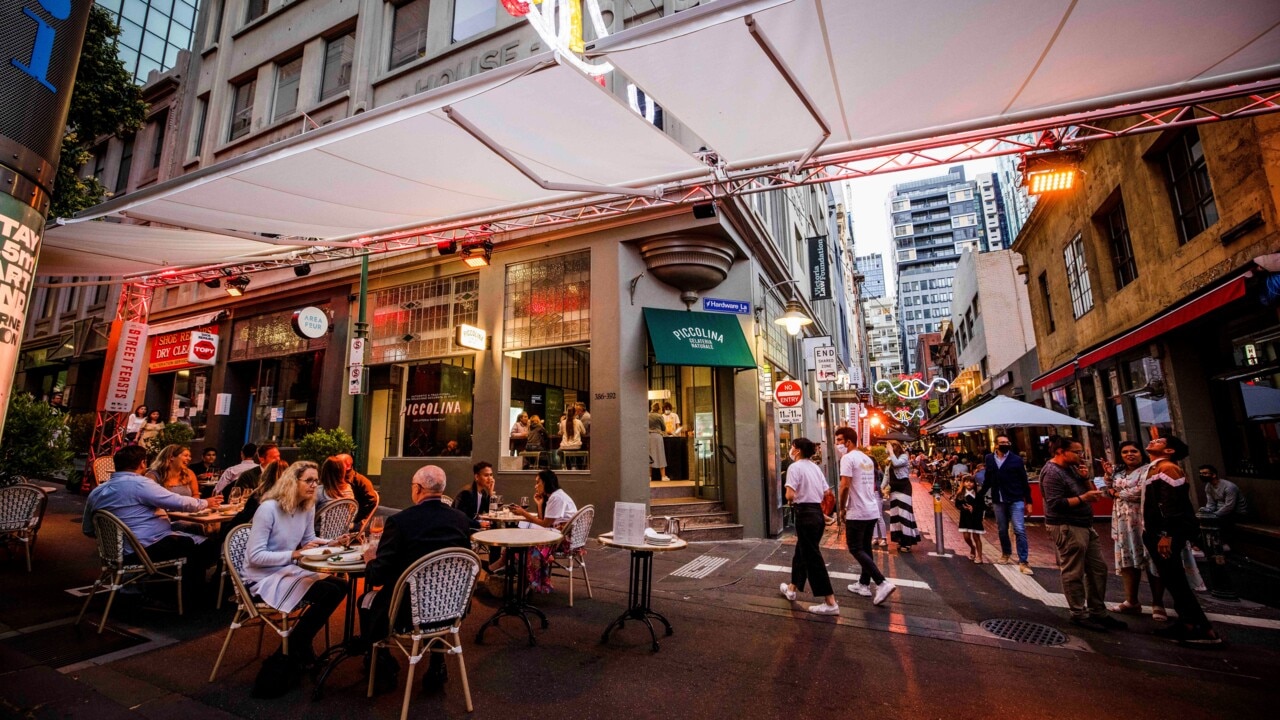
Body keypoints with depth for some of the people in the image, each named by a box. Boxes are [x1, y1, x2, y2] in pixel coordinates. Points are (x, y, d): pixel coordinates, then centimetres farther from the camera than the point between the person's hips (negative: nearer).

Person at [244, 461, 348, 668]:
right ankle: (292, 649, 0)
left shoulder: (308, 507, 1)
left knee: (340, 586, -7)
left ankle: (299, 645, 10)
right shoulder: (269, 509, -21)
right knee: (329, 593, -22)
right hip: (264, 578, -8)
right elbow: (255, 556, -22)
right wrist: (295, 554, -28)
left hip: (288, 571, 8)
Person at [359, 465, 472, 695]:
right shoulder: (461, 519, -7)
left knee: (367, 601, 25)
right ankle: (436, 667, 36)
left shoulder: (399, 521, -19)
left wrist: (371, 560, 9)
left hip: (409, 611, -3)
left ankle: (384, 671, 34)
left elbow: (377, 577, -14)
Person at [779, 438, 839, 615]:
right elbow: (826, 493, 11)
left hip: (805, 514, -9)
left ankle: (830, 603, 1)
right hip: (818, 513, 9)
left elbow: (790, 495, -20)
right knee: (801, 552, 21)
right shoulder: (815, 467, 11)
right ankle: (792, 589, 35)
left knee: (813, 558, -2)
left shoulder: (795, 467, -12)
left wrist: (790, 500, 1)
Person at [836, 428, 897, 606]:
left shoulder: (848, 458, -14)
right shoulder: (868, 459, 14)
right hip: (872, 510, 9)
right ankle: (864, 584, 24)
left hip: (857, 512, -9)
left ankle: (882, 583, -10)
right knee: (865, 547, 16)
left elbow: (845, 486, -20)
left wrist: (842, 507, -8)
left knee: (855, 549, -2)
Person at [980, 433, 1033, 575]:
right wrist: (980, 495, 10)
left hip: (1016, 500, -3)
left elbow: (1024, 481, -1)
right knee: (1002, 530, 14)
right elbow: (987, 480, 11)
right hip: (998, 501, 3)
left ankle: (1023, 562, -2)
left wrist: (1028, 501, -2)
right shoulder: (989, 459, 4)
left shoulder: (1016, 459, -4)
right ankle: (1006, 554, 33)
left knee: (1020, 530, -8)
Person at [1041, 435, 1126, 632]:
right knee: (1073, 574, -2)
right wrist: (1084, 498, -22)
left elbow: (1089, 491, 15)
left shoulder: (1071, 468, 13)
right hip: (1066, 528, -10)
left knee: (1098, 569, 15)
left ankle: (1098, 612, 26)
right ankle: (1079, 614, 10)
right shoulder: (1052, 473, -17)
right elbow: (1056, 504, -22)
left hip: (1084, 525, 10)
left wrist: (1085, 478, -1)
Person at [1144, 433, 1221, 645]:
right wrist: (1151, 534, 20)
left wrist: (1167, 535, -24)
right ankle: (1187, 623, 21)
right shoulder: (1155, 469, 16)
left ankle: (1204, 629, 3)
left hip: (1165, 535, -10)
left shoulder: (1167, 468, -13)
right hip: (1157, 533, 10)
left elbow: (1171, 504, -21)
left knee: (1176, 581, -4)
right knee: (1172, 580, 14)